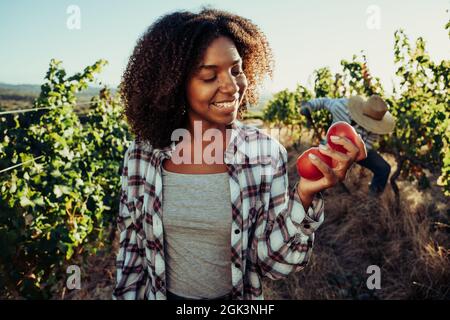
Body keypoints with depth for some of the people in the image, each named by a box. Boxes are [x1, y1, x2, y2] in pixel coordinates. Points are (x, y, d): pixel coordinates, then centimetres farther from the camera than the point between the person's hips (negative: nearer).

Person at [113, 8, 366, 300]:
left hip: (236, 297, 0)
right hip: (161, 293, 1)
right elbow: (132, 247, -2)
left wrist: (304, 196, -30)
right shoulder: (142, 155, -14)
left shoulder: (266, 152, -17)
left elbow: (273, 262, -17)